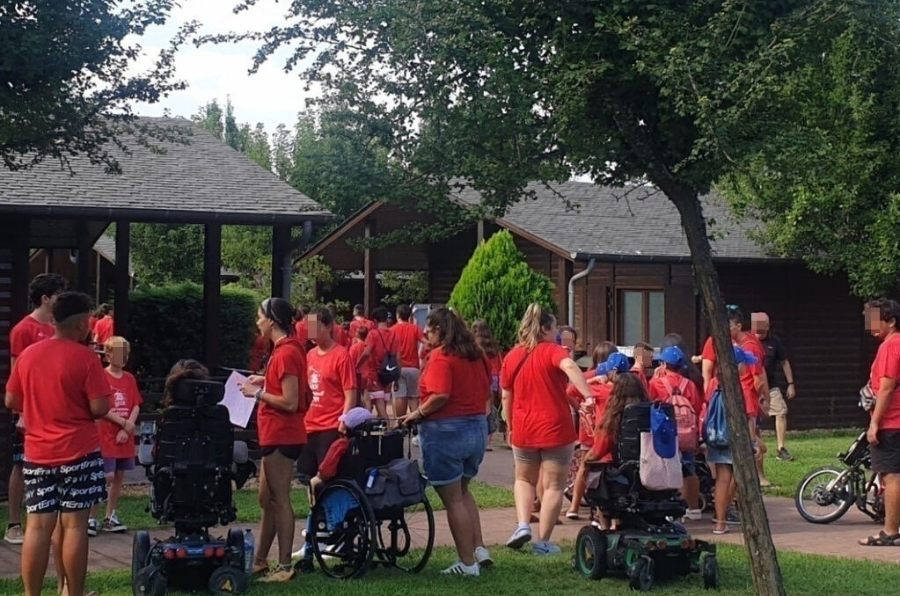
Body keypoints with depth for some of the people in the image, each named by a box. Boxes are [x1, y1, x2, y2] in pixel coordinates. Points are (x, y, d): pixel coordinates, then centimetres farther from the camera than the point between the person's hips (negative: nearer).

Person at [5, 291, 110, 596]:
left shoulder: (28, 354, 5)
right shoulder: (86, 357, -10)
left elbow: (11, 402, 11)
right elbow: (100, 408, -14)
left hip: (37, 453, 4)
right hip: (79, 452, -4)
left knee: (38, 526, 4)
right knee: (74, 525, 1)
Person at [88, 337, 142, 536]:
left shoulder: (129, 378, 9)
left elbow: (136, 406, 7)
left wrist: (127, 429, -6)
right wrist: (123, 422, -14)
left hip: (125, 437, 6)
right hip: (106, 436, -6)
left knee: (120, 476, 9)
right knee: (107, 476, -11)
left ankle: (110, 517, 19)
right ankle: (91, 518, -4)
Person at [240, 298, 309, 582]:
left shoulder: (286, 353, -18)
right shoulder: (287, 348, 13)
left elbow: (290, 402, -21)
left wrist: (258, 393, -13)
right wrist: (265, 381, 11)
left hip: (282, 436, -10)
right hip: (275, 435, 10)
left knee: (279, 500, -5)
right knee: (267, 500, 15)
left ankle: (284, 567, 0)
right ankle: (260, 561, 23)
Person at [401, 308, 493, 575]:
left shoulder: (441, 356, -14)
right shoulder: (476, 355, 9)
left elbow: (440, 395, -24)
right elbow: (486, 392, 15)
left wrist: (417, 414, -11)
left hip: (445, 431, -8)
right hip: (477, 428, 8)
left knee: (453, 499, 2)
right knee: (462, 491, 24)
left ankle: (467, 563, 6)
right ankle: (479, 549, 15)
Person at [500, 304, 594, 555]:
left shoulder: (512, 356, 6)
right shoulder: (552, 351, -8)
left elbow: (506, 396, 11)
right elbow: (570, 367, -30)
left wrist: (510, 426, 23)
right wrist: (588, 395, -41)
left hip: (523, 430, 4)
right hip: (555, 429, -4)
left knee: (524, 479, 23)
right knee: (553, 486, 6)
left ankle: (523, 525, 4)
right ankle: (543, 542, 5)